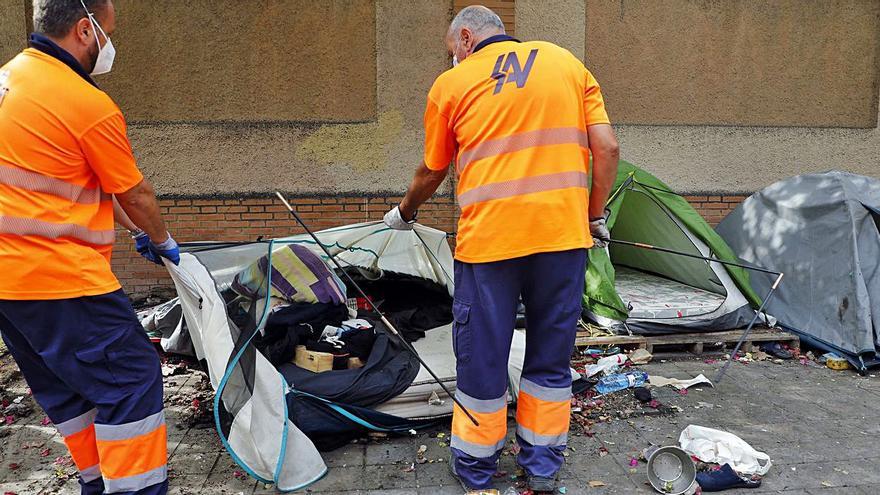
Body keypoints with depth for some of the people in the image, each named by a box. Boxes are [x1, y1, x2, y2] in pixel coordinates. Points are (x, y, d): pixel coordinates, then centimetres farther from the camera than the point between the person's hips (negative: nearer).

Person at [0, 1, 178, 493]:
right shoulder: (89, 105, -16)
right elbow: (136, 196, -6)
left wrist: (132, 231, 23)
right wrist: (162, 241, 14)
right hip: (61, 278, -10)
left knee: (67, 388, 19)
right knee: (133, 381, -1)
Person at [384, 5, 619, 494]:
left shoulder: (451, 84, 7)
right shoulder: (567, 61, 13)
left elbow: (432, 172, 16)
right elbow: (606, 147, 5)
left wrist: (404, 212, 34)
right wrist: (594, 215, 14)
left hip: (489, 239, -2)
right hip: (564, 234, 3)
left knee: (482, 356, 12)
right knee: (551, 354, 16)